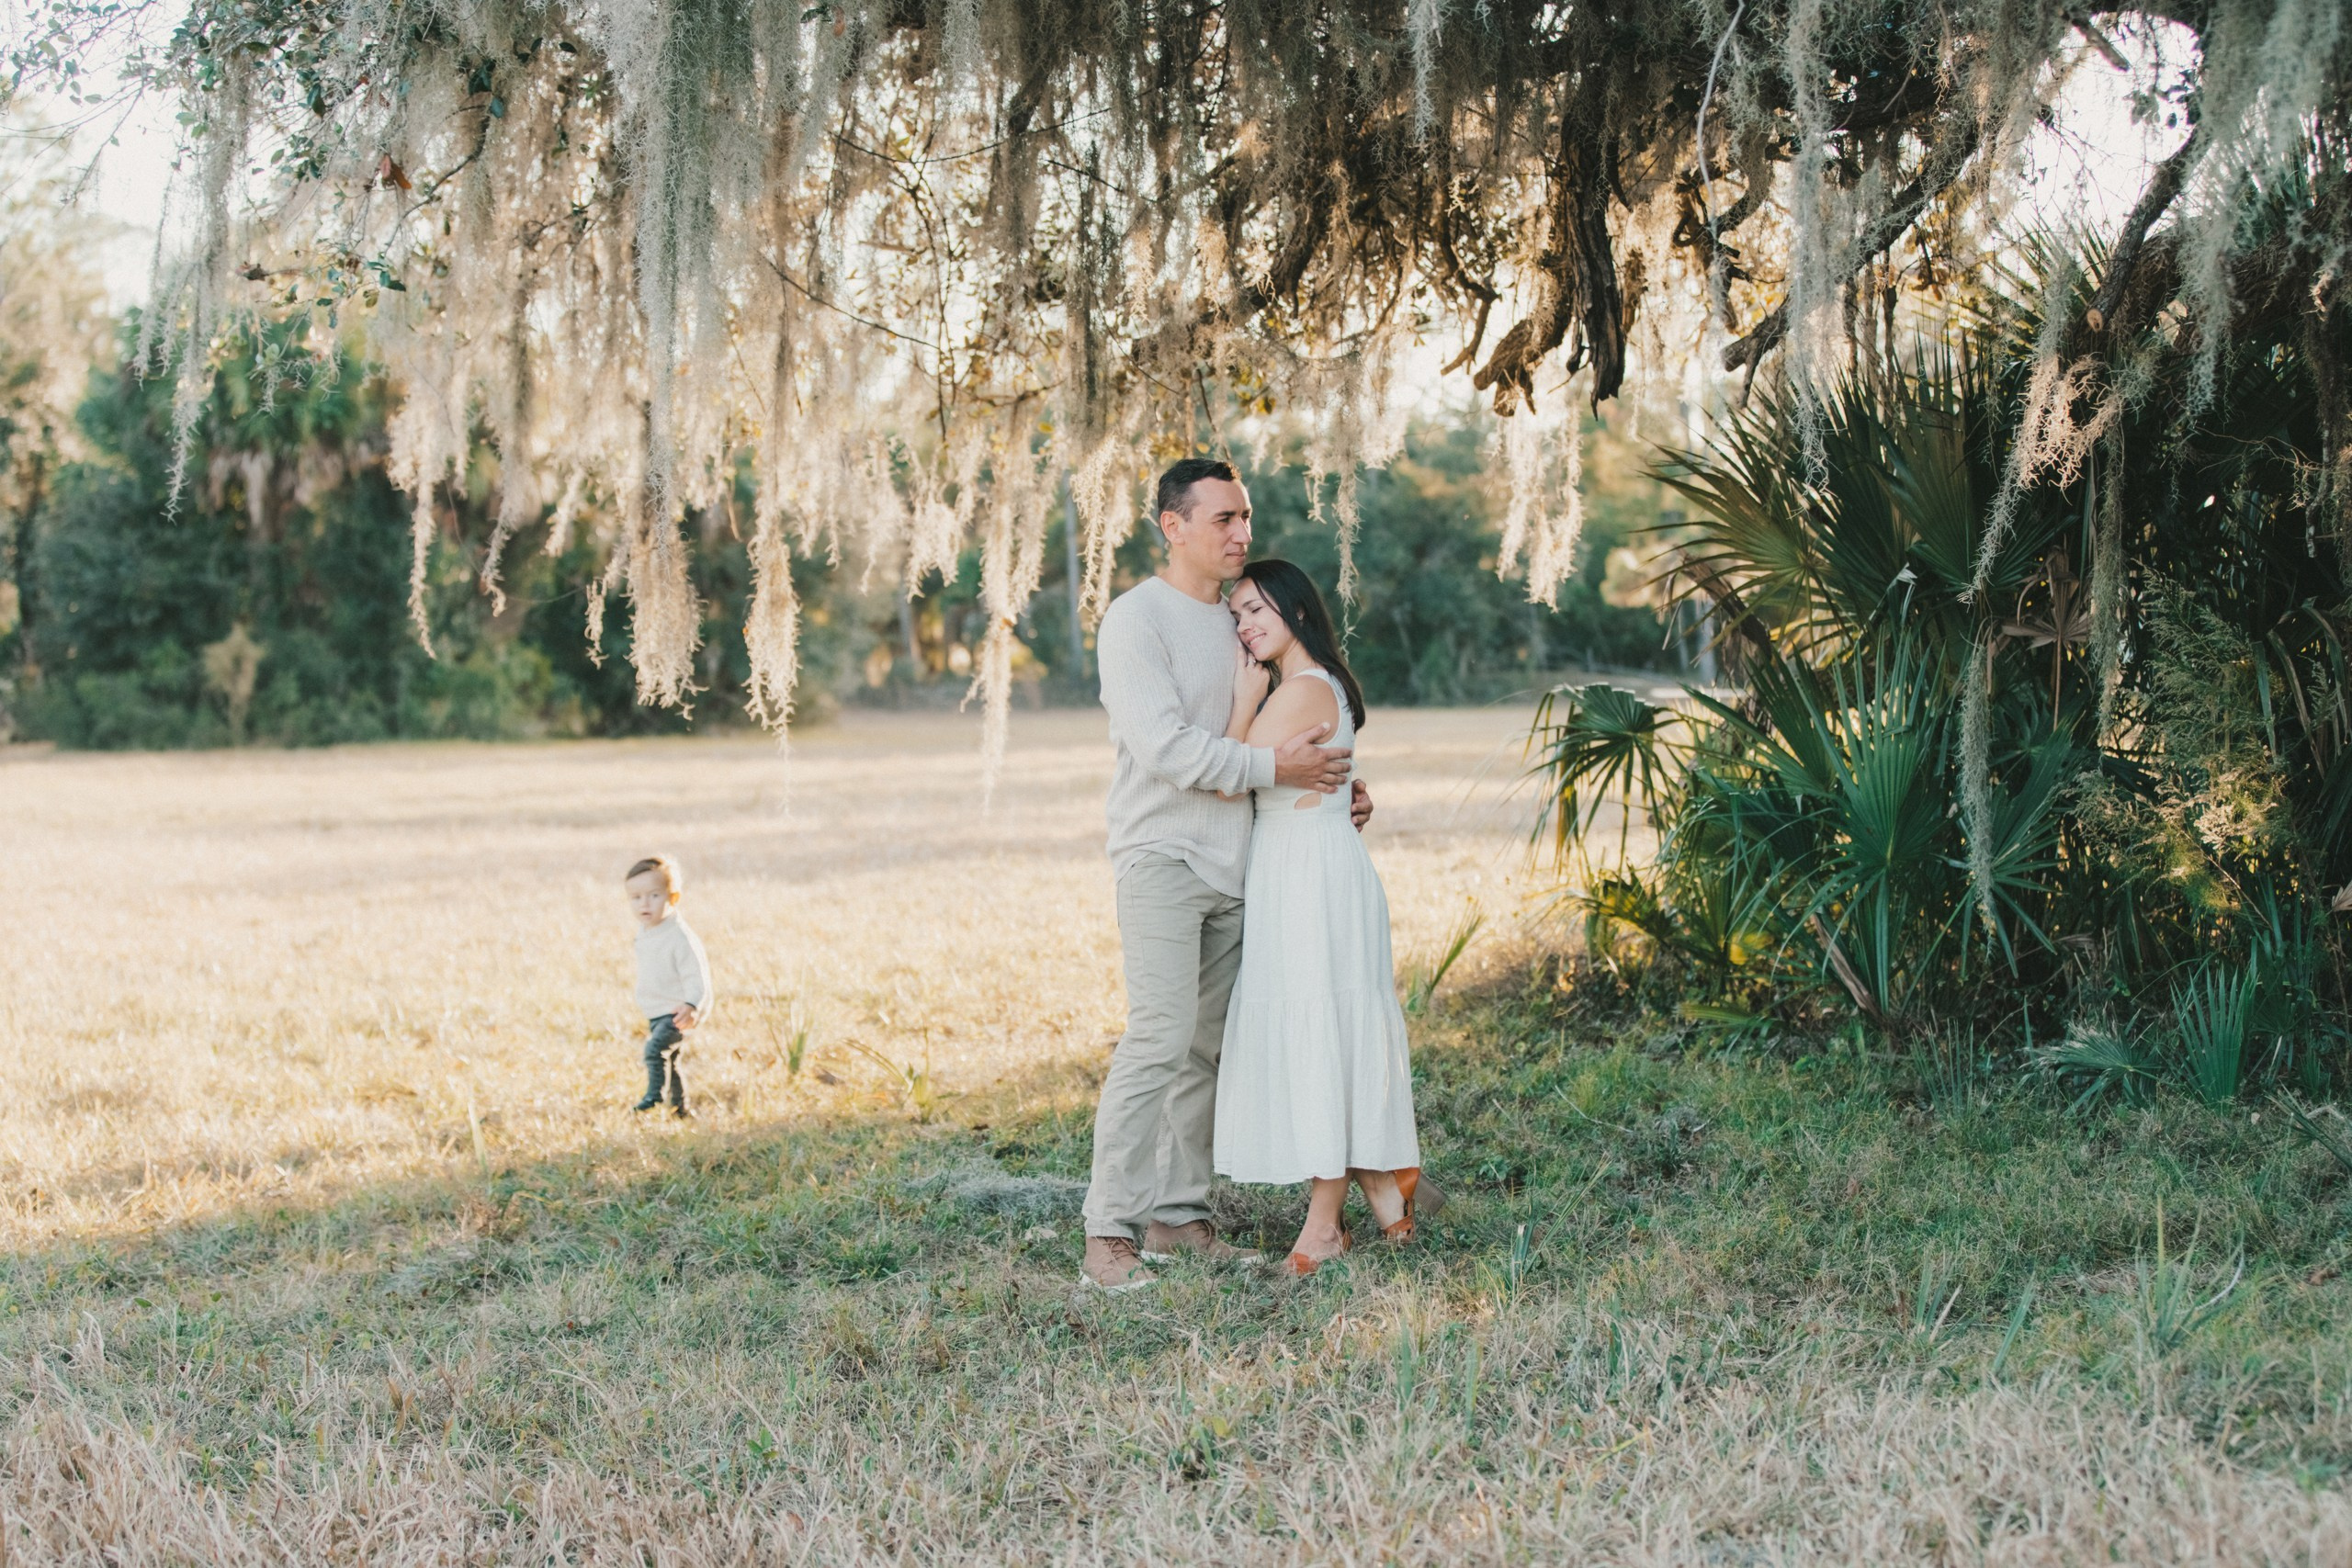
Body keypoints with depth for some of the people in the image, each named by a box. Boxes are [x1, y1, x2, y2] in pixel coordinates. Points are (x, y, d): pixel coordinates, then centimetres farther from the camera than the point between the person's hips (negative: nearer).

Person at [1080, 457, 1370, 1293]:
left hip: (1232, 867, 7)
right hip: (1162, 856, -7)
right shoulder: (1137, 619, -8)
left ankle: (1178, 1215, 12)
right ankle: (1109, 1230, -13)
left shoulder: (1240, 619, 16)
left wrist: (1336, 787, 10)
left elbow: (1282, 730, 26)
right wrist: (1271, 765, -16)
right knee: (1161, 1039, -16)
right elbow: (1165, 746, -17)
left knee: (1206, 1047, 6)